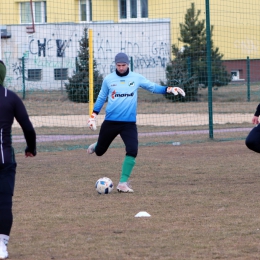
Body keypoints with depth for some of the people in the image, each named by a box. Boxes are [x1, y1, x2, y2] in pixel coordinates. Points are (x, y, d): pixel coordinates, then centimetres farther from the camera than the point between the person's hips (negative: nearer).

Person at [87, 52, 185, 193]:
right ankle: (96, 146, 51)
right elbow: (101, 98, 11)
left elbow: (153, 87, 4)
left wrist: (169, 89, -11)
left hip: (129, 123, 0)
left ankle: (123, 183, -8)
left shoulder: (136, 78, 2)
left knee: (132, 151, -18)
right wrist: (93, 116, 7)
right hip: (110, 122, 0)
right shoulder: (108, 79, 1)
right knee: (99, 151, 10)